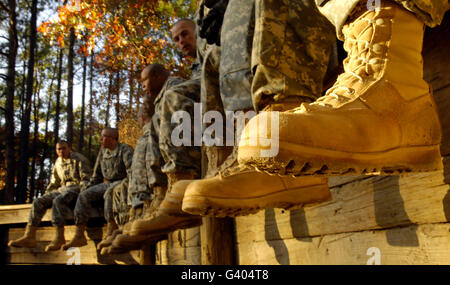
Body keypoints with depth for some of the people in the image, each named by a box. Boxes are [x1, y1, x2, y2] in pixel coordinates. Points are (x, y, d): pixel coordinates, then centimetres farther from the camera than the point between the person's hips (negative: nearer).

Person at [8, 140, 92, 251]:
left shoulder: (79, 159, -1)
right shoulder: (58, 163, 19)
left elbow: (86, 180, -9)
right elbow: (54, 183, 26)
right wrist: (46, 196, 13)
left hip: (76, 188, -7)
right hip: (63, 189, 7)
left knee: (58, 201, -35)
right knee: (38, 202, -13)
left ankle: (59, 238, -38)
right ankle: (29, 236, -22)